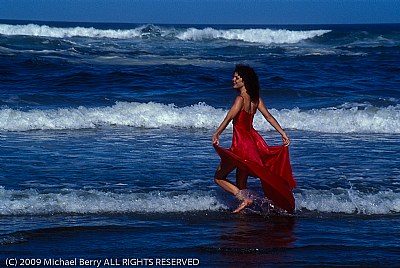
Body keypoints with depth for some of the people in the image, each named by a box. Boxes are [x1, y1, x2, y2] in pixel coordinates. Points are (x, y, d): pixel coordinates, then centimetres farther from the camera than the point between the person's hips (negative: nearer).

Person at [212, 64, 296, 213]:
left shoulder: (241, 99, -17)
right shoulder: (256, 99, 6)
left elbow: (228, 118, -29)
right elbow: (269, 117, 10)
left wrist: (216, 135, -37)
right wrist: (283, 134, 16)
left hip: (241, 143, -8)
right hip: (253, 140, 8)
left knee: (219, 177, 3)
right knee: (241, 180, 17)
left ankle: (245, 198, -11)